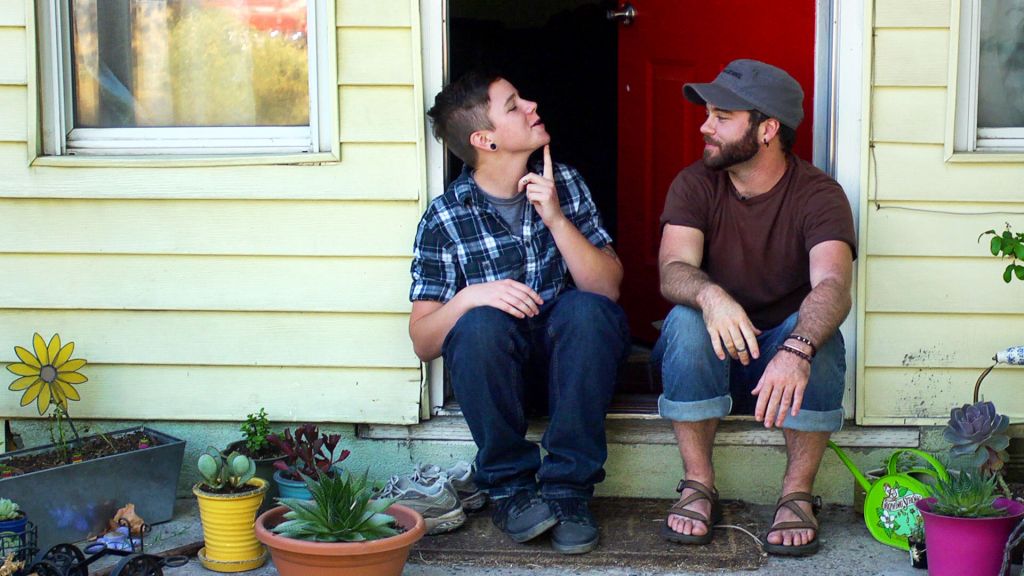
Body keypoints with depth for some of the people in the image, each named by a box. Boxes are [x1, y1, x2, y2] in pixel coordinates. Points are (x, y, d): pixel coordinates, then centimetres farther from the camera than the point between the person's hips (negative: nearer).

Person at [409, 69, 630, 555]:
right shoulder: (445, 219, -9)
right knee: (481, 324, -33)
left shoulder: (565, 185, -2)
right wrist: (469, 297, -30)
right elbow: (422, 341, -10)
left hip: (567, 355, 2)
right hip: (491, 366, -2)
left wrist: (555, 218, -23)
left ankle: (568, 488, -20)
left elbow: (608, 287, -11)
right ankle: (511, 486, -15)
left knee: (590, 310, -29)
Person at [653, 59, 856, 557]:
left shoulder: (818, 195, -14)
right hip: (708, 360, 1)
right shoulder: (695, 184, -6)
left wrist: (796, 351, -53)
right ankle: (699, 488, -20)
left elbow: (833, 285, -32)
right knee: (685, 321, -30)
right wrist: (710, 296, -47)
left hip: (785, 356, -1)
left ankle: (797, 495, -21)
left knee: (816, 328, -32)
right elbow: (673, 271, -22)